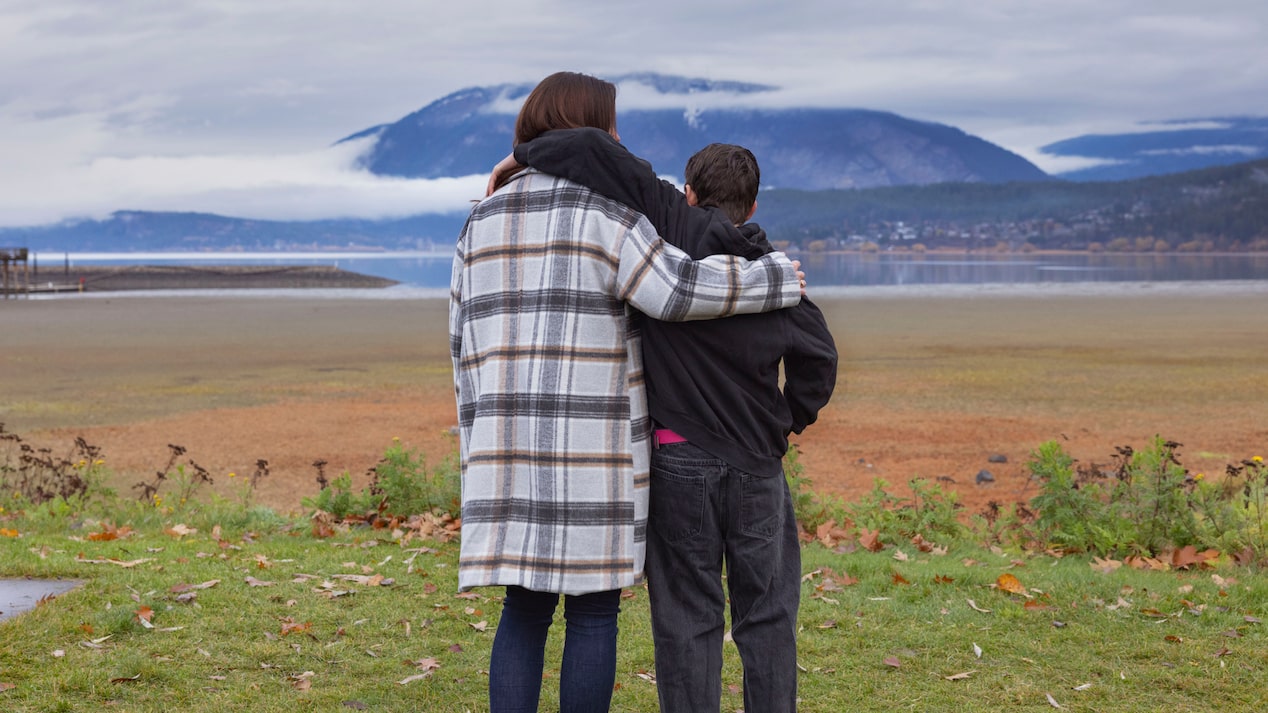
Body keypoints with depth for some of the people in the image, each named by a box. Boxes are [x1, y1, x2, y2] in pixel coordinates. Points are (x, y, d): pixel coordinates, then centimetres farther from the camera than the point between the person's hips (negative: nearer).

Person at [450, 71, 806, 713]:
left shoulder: (483, 223, 12)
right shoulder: (603, 212, -6)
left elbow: (466, 343, 12)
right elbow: (677, 290, -14)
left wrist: (482, 447, 17)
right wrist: (772, 279, 1)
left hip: (510, 452, 5)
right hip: (594, 452, -5)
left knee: (525, 609, 11)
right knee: (593, 612, 5)